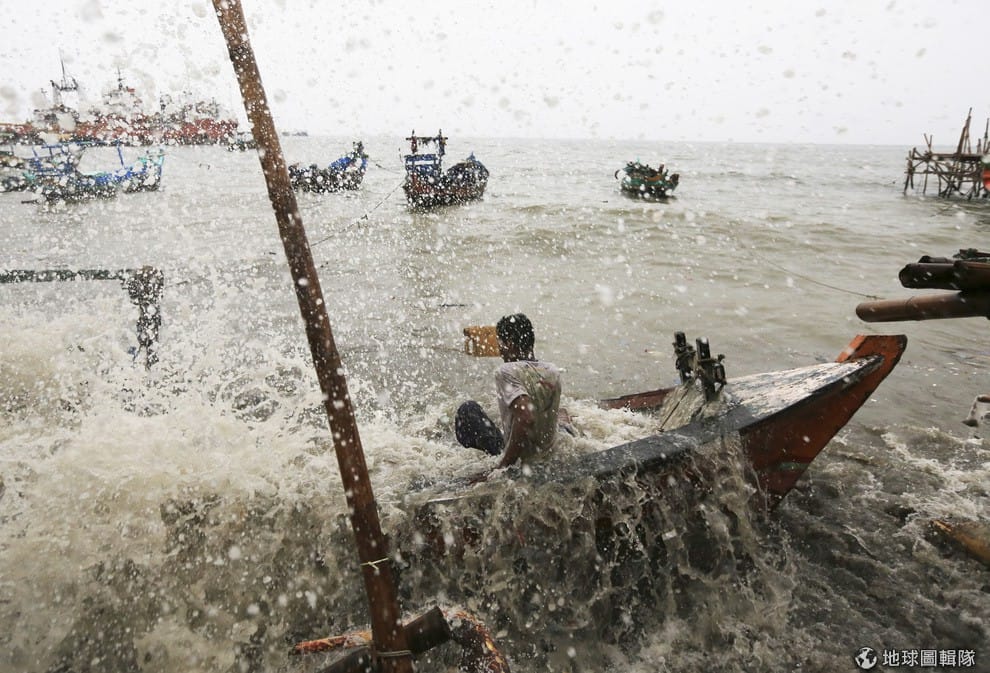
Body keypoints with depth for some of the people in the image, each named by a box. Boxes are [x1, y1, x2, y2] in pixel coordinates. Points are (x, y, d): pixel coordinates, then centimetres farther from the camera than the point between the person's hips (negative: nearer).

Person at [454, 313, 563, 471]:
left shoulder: (506, 371, -24)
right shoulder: (553, 371, -2)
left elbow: (525, 418, -37)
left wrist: (503, 466, -31)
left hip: (521, 458, -7)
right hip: (548, 453, 7)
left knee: (468, 409, 6)